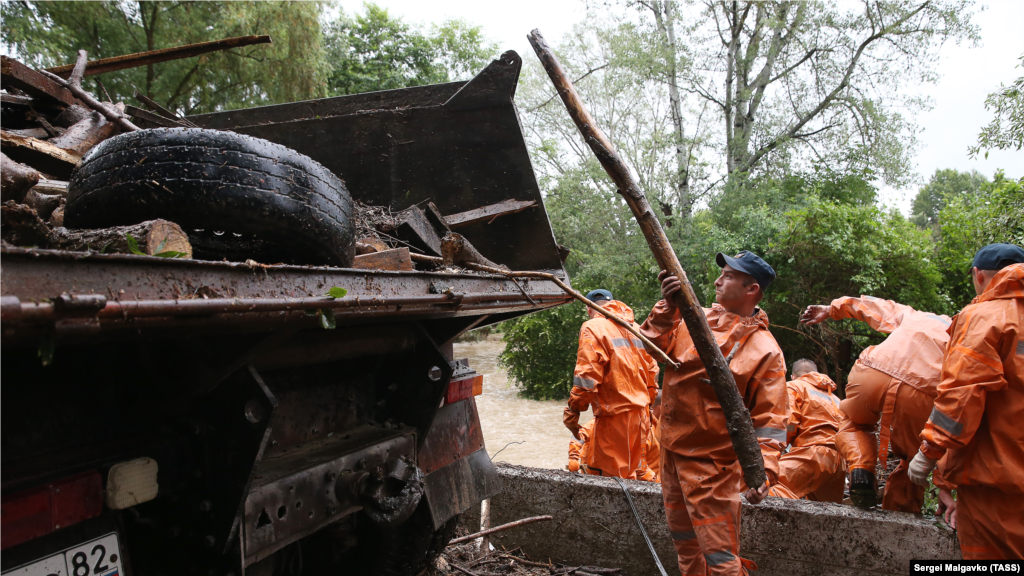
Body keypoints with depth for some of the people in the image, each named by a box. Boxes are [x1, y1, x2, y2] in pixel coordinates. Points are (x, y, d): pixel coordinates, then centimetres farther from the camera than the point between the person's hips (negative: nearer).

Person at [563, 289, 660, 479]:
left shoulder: (593, 328, -7)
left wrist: (573, 411, -10)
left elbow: (587, 376, -16)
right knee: (627, 474, 18)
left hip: (614, 415, -8)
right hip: (640, 413, 8)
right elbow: (652, 371, 16)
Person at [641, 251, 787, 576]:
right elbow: (658, 345, -4)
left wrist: (763, 470, -26)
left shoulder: (765, 350, -12)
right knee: (685, 544, 21)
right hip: (671, 448, 6)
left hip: (710, 462, -6)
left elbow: (770, 418, -14)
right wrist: (668, 306, -18)